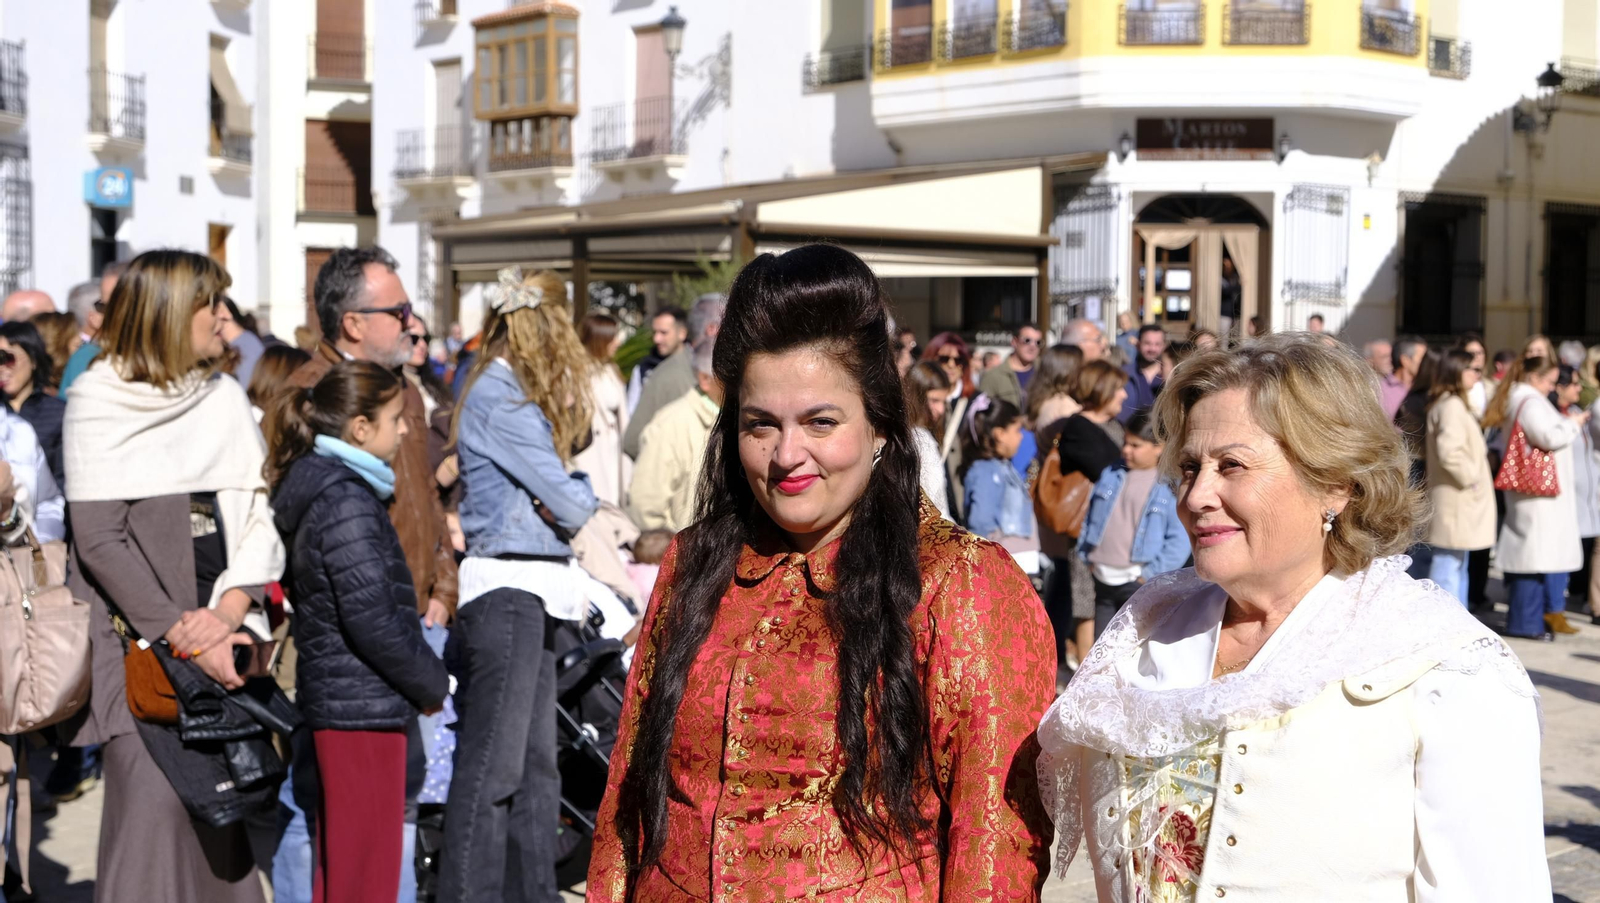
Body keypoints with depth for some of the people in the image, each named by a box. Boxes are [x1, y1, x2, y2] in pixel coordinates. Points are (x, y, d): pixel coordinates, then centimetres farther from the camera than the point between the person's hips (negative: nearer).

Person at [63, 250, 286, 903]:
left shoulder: (226, 398, 12)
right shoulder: (98, 402, -2)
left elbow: (262, 519, 7)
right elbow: (98, 540, -8)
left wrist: (228, 611, -9)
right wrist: (184, 637, -13)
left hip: (224, 634, 4)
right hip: (138, 640, -4)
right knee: (154, 795, -12)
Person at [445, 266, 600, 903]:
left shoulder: (509, 391, 16)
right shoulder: (501, 398, -14)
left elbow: (549, 494, 14)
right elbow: (570, 505, -13)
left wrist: (566, 494, -8)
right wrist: (585, 496, 8)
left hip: (528, 591, 10)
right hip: (508, 588, -10)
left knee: (535, 761, 13)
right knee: (493, 764, -7)